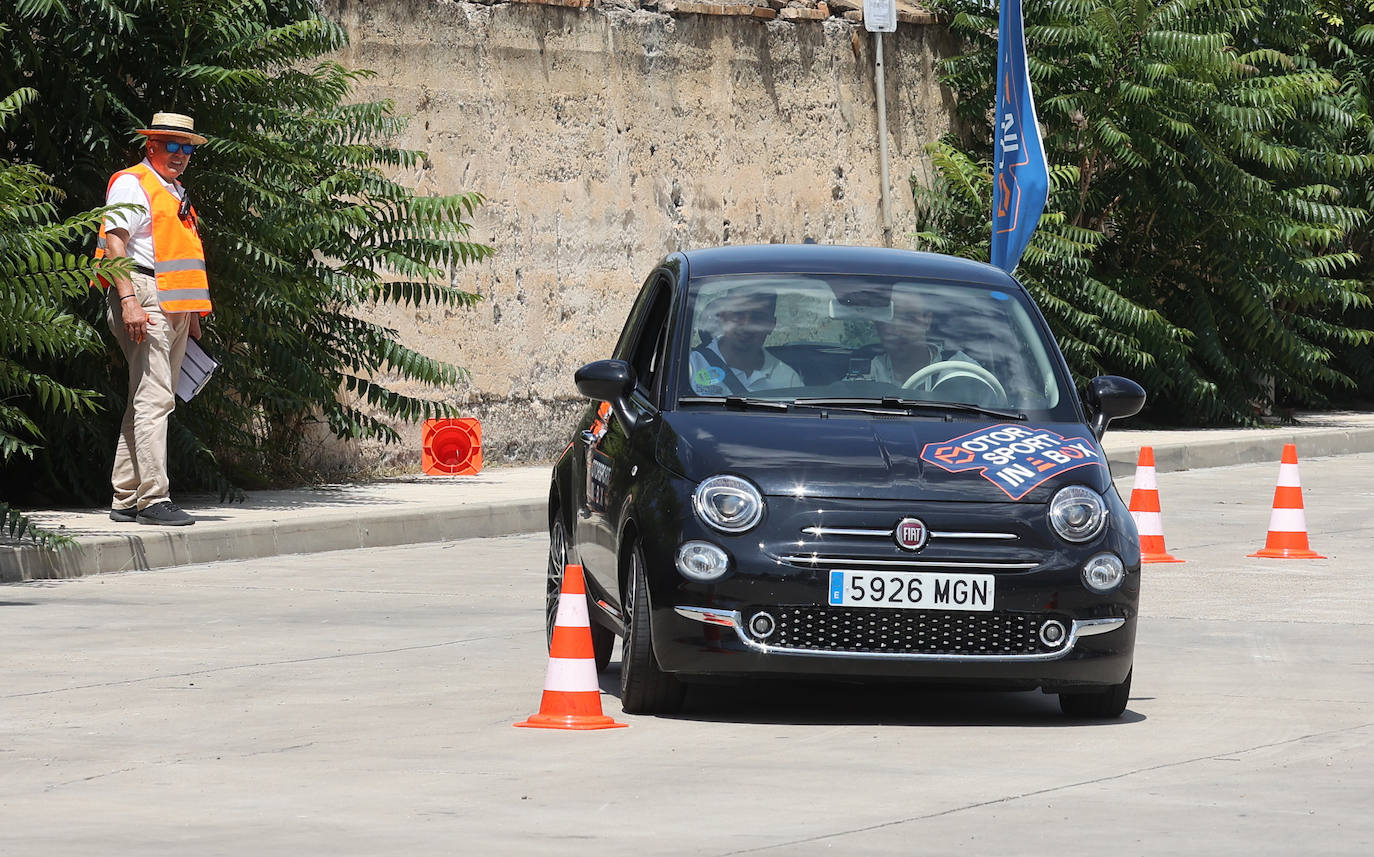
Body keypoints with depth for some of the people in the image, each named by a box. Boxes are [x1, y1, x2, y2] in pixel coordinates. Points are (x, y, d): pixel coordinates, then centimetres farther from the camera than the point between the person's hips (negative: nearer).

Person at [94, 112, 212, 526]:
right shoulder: (131, 184, -3)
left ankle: (125, 499, 12)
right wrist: (129, 301, -23)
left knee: (152, 401, 9)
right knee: (153, 398, -15)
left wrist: (192, 317, 27)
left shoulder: (176, 194, 24)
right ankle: (152, 498, -18)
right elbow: (114, 243, -13)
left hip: (176, 307, 10)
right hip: (145, 297, -9)